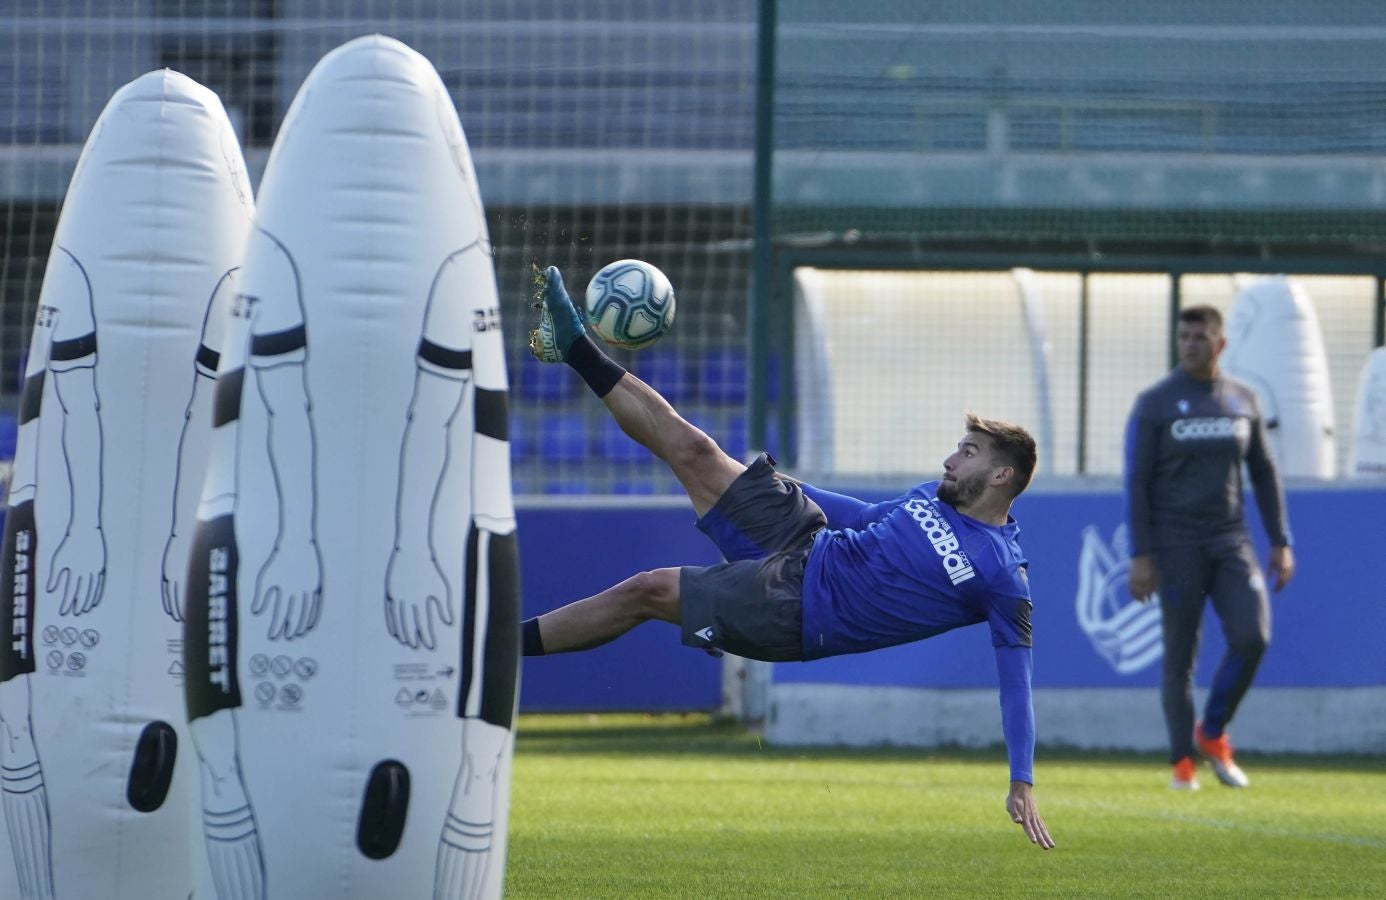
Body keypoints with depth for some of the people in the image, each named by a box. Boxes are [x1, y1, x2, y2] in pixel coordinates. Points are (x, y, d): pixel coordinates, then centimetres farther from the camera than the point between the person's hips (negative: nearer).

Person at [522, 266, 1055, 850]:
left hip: (796, 613, -7)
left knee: (645, 593, -10)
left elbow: (1015, 675, -15)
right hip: (808, 550, 7)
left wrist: (1022, 784, -20)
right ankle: (575, 347, 13)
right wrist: (782, 482, 31)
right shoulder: (935, 497, 6)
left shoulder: (1003, 575, -17)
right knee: (691, 450, 1)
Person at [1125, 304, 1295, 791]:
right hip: (1176, 544, -3)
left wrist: (1281, 543, 7)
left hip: (1230, 540, 3)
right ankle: (1182, 763, 7)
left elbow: (1264, 474, 14)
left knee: (1252, 638, -13)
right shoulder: (1154, 403, -3)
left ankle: (1212, 734, 7)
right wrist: (1140, 555, -12)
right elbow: (1137, 482, -5)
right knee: (1180, 654, -2)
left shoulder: (1243, 400, 9)